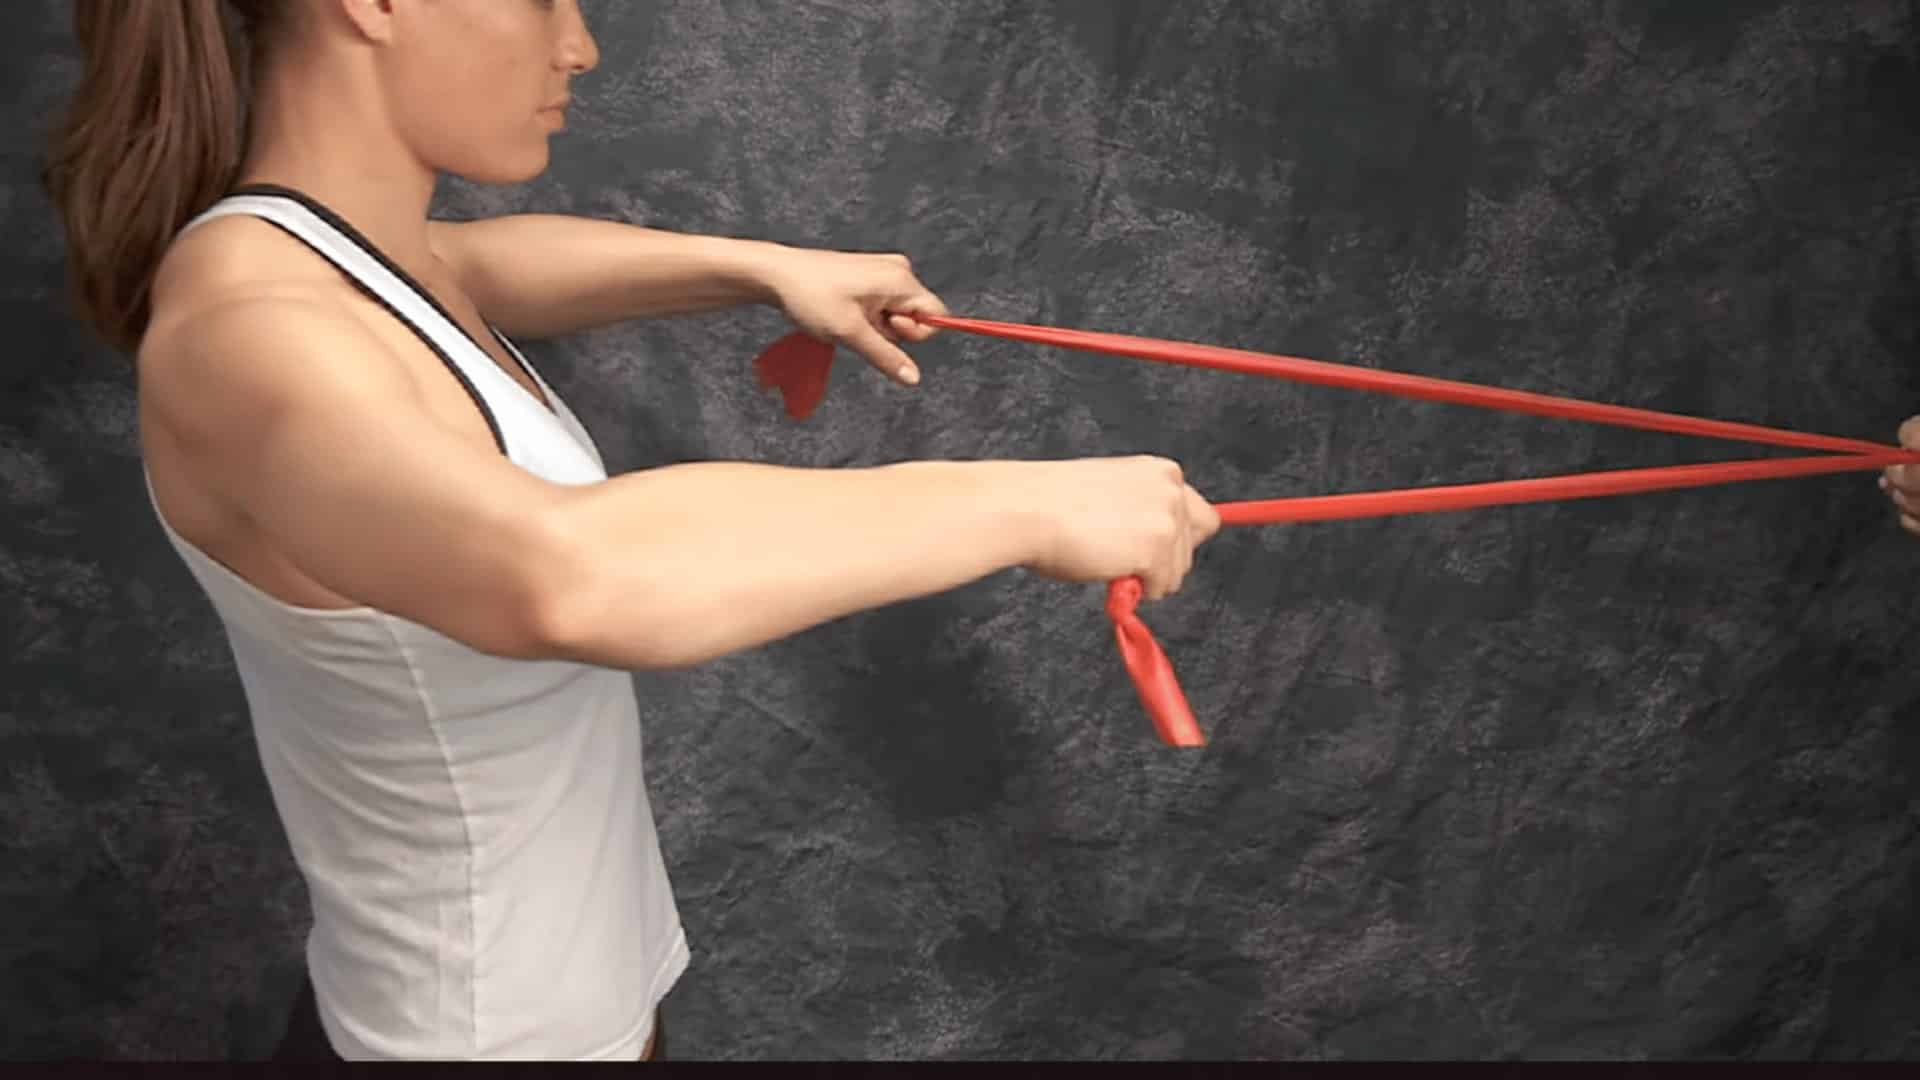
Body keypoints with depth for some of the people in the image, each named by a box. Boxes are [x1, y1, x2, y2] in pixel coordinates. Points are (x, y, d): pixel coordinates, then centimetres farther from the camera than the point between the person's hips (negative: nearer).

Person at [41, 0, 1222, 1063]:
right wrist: (1026, 504, -40)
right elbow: (563, 576, -48)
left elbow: (471, 260, 22)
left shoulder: (338, 251, -2)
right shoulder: (245, 333, -29)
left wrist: (764, 268, 15)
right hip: (496, 1024, -8)